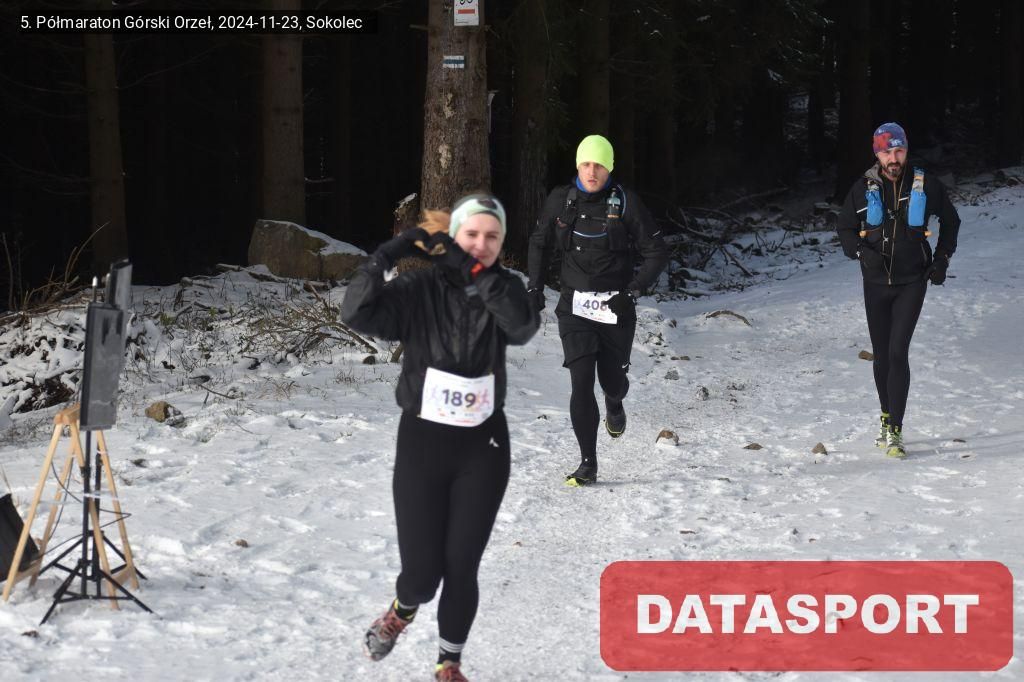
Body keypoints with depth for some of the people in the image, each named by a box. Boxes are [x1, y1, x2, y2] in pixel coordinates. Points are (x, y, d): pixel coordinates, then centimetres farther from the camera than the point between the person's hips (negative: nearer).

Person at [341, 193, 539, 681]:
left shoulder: (503, 290, -3)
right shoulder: (420, 290, -10)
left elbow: (523, 326, -26)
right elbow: (357, 313, -25)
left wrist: (472, 271, -32)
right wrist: (387, 256, -33)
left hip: (483, 446, 2)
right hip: (423, 441, -1)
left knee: (461, 568, 3)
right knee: (422, 573, -3)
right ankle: (403, 609, 33)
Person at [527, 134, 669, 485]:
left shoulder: (626, 202, -8)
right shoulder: (560, 200, 0)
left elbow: (657, 252, -4)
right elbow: (540, 243, 17)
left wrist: (633, 290, -14)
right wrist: (535, 287, 9)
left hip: (615, 306, -1)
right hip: (575, 306, 1)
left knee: (613, 379, 10)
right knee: (581, 382, -11)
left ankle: (614, 405, 50)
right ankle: (588, 464, -7)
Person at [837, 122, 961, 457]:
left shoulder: (926, 185, -3)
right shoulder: (863, 188, -2)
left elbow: (950, 221, 13)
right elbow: (845, 228, 7)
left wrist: (942, 259, 3)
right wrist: (862, 251, -13)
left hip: (912, 282, -2)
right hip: (876, 282, 2)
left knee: (898, 353, -14)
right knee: (881, 355, 9)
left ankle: (895, 431, -14)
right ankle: (887, 417, 28)